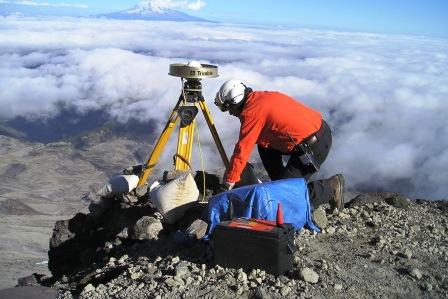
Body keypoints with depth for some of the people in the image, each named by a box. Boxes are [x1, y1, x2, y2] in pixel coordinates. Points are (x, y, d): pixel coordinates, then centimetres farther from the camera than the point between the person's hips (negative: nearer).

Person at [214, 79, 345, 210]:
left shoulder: (251, 112, -14)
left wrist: (229, 181, -4)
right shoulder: (261, 97, 14)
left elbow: (242, 149, -13)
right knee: (265, 147, 18)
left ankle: (331, 187, 2)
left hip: (313, 147, -10)